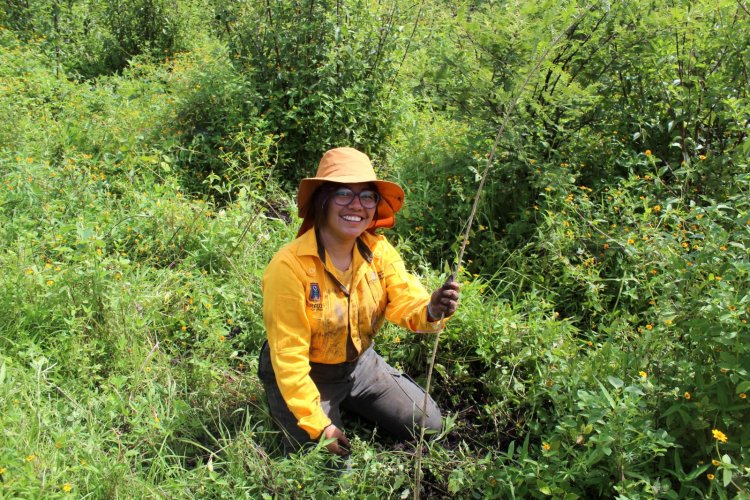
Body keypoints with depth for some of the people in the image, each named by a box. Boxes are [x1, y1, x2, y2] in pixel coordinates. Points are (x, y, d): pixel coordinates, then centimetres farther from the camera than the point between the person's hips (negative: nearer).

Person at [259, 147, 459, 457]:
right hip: (307, 375, -5)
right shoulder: (289, 267, -28)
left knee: (429, 426, 8)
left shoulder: (379, 250, -11)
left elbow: (406, 303, -22)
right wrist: (317, 425, -23)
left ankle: (350, 407, 28)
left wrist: (431, 310, -47)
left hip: (360, 363, 5)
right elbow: (288, 356, -25)